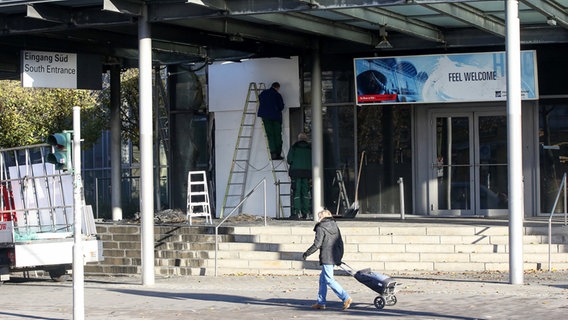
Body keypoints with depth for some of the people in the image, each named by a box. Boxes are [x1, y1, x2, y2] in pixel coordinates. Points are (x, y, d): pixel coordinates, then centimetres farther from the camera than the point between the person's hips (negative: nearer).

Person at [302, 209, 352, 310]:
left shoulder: (320, 228, -9)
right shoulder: (335, 226, 14)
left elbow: (317, 244, -14)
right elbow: (340, 243, 16)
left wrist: (307, 253, -3)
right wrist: (339, 258, 22)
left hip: (326, 258, -9)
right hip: (335, 257, 9)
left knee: (329, 280, -7)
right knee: (323, 278, 16)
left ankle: (346, 298, -15)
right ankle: (321, 302, 19)